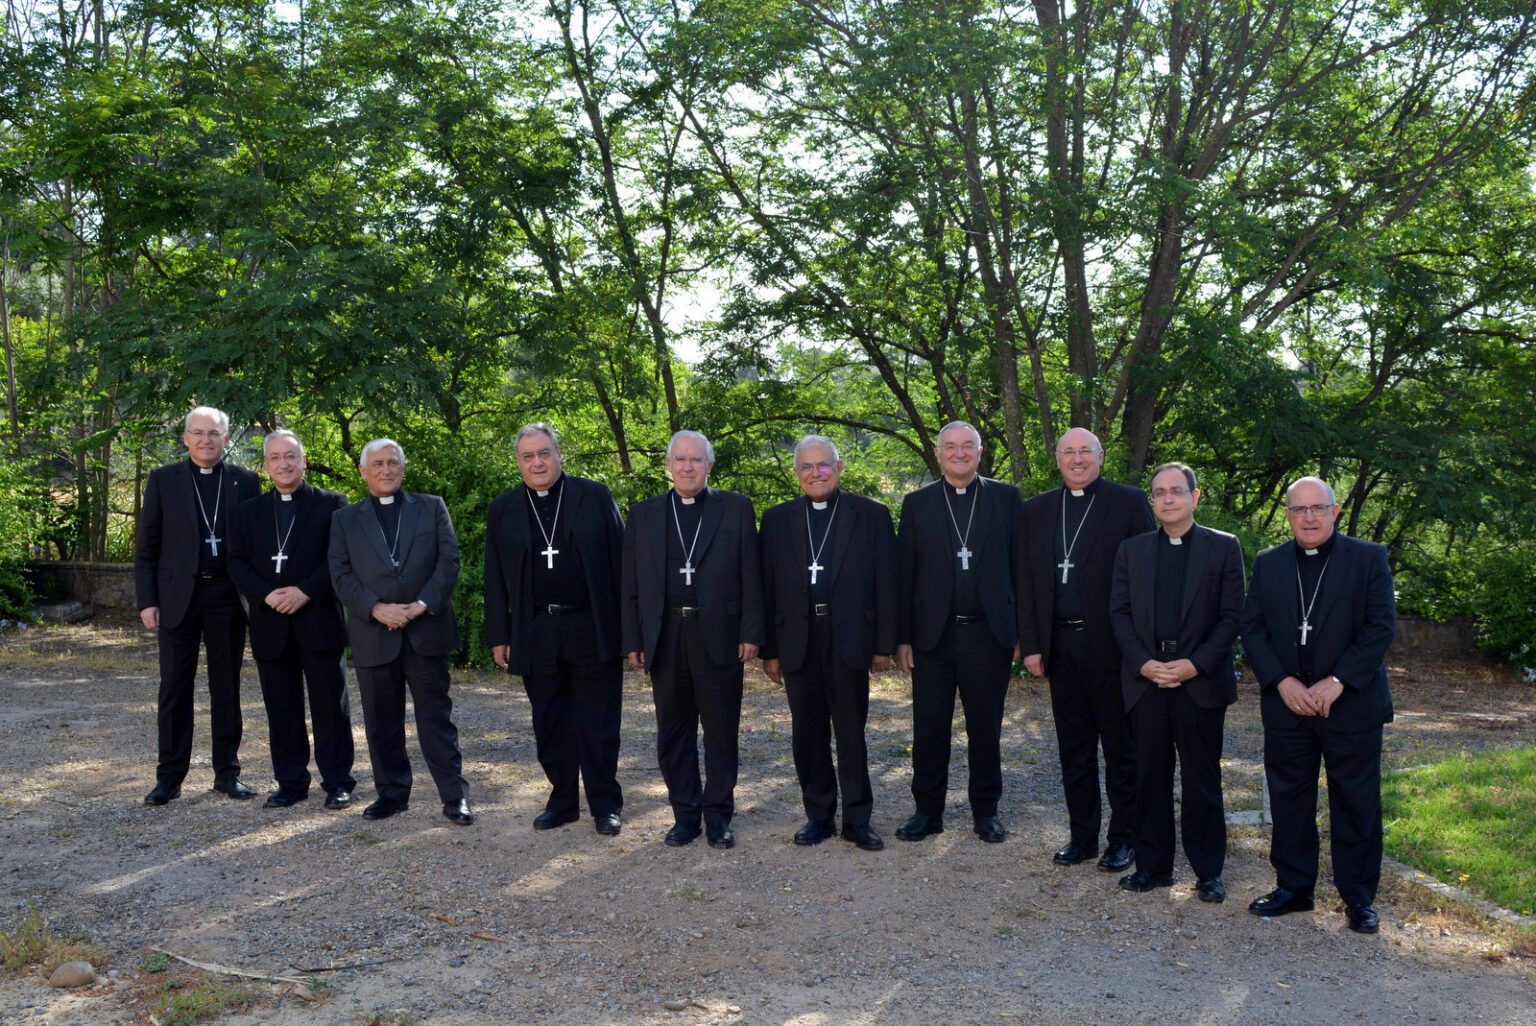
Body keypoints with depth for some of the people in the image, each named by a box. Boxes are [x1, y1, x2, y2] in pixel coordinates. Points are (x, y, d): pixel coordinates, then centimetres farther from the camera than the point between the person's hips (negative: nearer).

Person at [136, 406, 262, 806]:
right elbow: (146, 546, 4)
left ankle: (227, 772, 16)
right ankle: (170, 776, 12)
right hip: (178, 597, 0)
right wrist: (146, 600, -3)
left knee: (227, 687, 8)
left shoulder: (245, 482, 5)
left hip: (227, 597, 1)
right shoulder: (163, 480, 4)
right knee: (175, 687, 3)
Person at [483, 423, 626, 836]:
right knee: (550, 724, 10)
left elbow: (618, 561, -1)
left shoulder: (594, 497, 1)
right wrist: (499, 636, 4)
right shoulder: (503, 510, 7)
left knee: (598, 723, 4)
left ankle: (605, 804, 15)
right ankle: (562, 801, 23)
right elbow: (495, 580, 8)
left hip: (592, 630, -2)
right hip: (535, 634, 3)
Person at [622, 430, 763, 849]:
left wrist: (751, 632, -5)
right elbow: (631, 585, 9)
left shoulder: (735, 507, 5)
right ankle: (685, 814, 21)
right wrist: (632, 641, 3)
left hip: (719, 636, -2)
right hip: (665, 638, 2)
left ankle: (718, 815, 17)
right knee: (673, 733, 9)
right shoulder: (644, 514, 10)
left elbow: (750, 575, 1)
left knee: (721, 732, 5)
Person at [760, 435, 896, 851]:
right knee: (808, 736, 9)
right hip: (797, 642, 2)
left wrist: (884, 645, -3)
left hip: (849, 642, -2)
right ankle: (818, 815, 22)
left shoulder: (872, 515, 3)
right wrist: (770, 650, 3)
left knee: (851, 734, 3)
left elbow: (886, 583, 1)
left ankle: (857, 819, 14)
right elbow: (768, 588, 7)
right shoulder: (778, 519, 8)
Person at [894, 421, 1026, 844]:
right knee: (929, 730, 7)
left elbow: (1020, 567, 3)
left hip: (989, 633, 0)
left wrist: (1023, 632, -2)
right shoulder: (917, 503, 5)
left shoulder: (1006, 498, 4)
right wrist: (902, 637, -1)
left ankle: (986, 810, 23)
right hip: (933, 634, 1)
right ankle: (927, 811, 20)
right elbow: (903, 574, 4)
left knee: (985, 728, 10)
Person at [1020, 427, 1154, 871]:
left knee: (1121, 749, 7)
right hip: (1061, 646, 4)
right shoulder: (1037, 510, 10)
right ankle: (1082, 835, 24)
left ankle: (1122, 838, 20)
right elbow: (1027, 581, 10)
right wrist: (1031, 645, 4)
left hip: (1111, 646, -4)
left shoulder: (1129, 502, -2)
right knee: (1074, 750, 12)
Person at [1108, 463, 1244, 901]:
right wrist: (1143, 663, -8)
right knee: (1150, 778, 8)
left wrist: (1194, 664, -12)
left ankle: (1208, 872, 16)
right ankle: (1153, 865, 20)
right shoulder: (1132, 549, 10)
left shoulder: (1223, 548, 3)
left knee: (1203, 781, 5)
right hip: (1145, 681, 2)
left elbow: (1232, 615, -2)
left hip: (1201, 682, -2)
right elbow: (1119, 612, 6)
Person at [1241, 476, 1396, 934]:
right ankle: (1293, 887, 22)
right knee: (1289, 799, 9)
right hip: (1286, 703, 3)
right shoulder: (1267, 564, 8)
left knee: (1356, 802, 3)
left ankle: (1359, 897, 16)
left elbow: (1381, 626, -7)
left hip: (1351, 703, -2)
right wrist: (1282, 681, -9)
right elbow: (1251, 627, 4)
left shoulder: (1368, 558, -1)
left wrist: (1337, 682, -14)